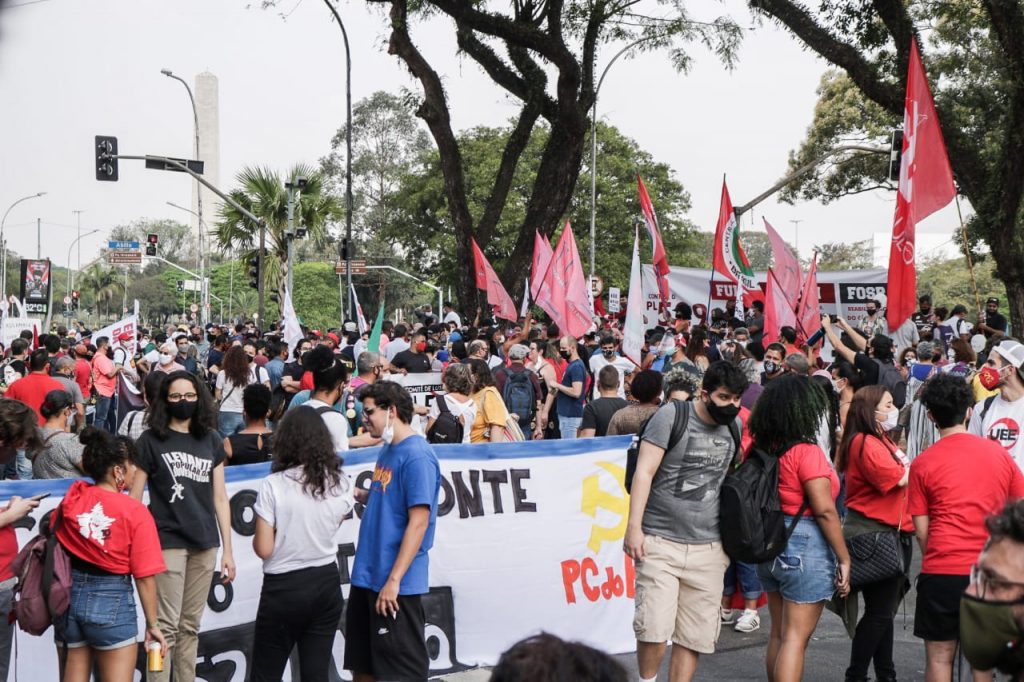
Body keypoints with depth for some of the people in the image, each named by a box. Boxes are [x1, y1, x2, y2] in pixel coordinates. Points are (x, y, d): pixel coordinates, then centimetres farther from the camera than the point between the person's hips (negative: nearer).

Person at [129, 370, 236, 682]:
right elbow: (134, 498, 0)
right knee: (166, 626, -5)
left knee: (191, 626, 11)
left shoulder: (211, 440, 10)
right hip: (167, 542, -4)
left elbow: (220, 496, 11)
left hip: (205, 543, 4)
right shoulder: (150, 440, -1)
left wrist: (228, 549, 8)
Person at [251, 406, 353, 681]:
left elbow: (264, 549, -13)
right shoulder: (341, 483, -3)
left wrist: (255, 538, 7)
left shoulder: (273, 485, -16)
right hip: (327, 584, 4)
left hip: (284, 588, -4)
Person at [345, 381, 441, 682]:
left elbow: (419, 521, -21)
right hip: (367, 576, 9)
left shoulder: (417, 456, -16)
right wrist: (360, 494, 3)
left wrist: (394, 580, -23)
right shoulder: (388, 449, 12)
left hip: (397, 583, -9)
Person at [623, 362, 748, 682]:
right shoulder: (672, 416, -6)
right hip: (661, 543, -4)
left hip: (708, 549, 5)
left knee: (695, 636, 5)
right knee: (653, 629, -10)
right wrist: (634, 527, -15)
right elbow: (644, 472, -9)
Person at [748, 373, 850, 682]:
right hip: (805, 545, -7)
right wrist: (844, 558, -13)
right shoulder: (807, 452, -16)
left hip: (771, 544, 7)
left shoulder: (764, 448, 6)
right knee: (796, 638, -3)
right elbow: (825, 510, -18)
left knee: (778, 634, 16)